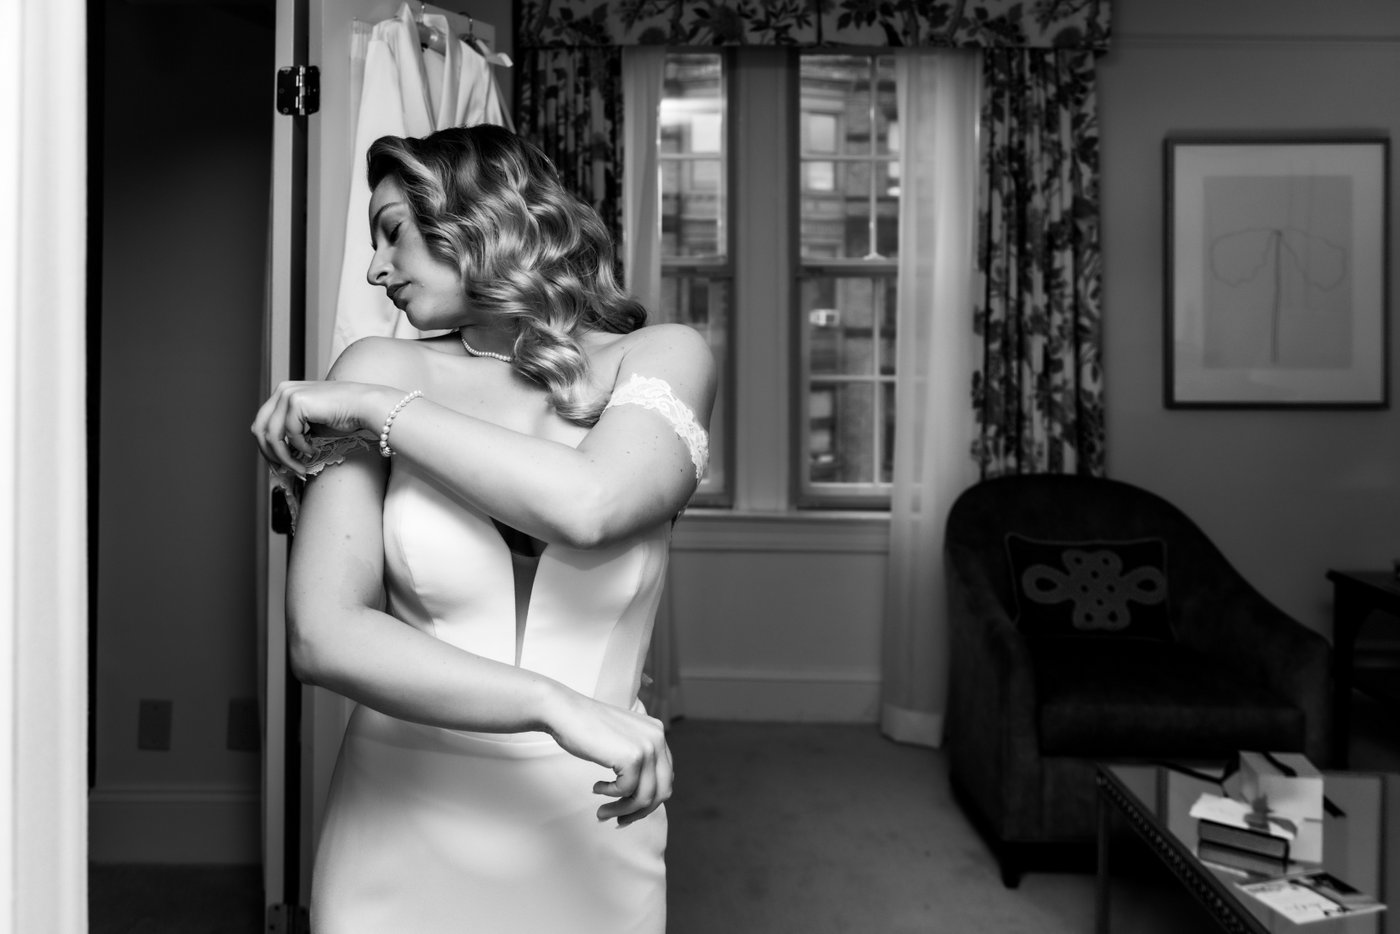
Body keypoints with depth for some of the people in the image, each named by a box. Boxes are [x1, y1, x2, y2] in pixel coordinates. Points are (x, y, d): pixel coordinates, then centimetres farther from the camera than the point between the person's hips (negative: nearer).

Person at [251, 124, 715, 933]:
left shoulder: (662, 358, -4)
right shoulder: (381, 372, -4)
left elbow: (588, 507, -24)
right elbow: (322, 637, -12)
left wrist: (380, 410, -15)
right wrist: (556, 705, -21)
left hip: (584, 837, 0)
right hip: (401, 836, 1)